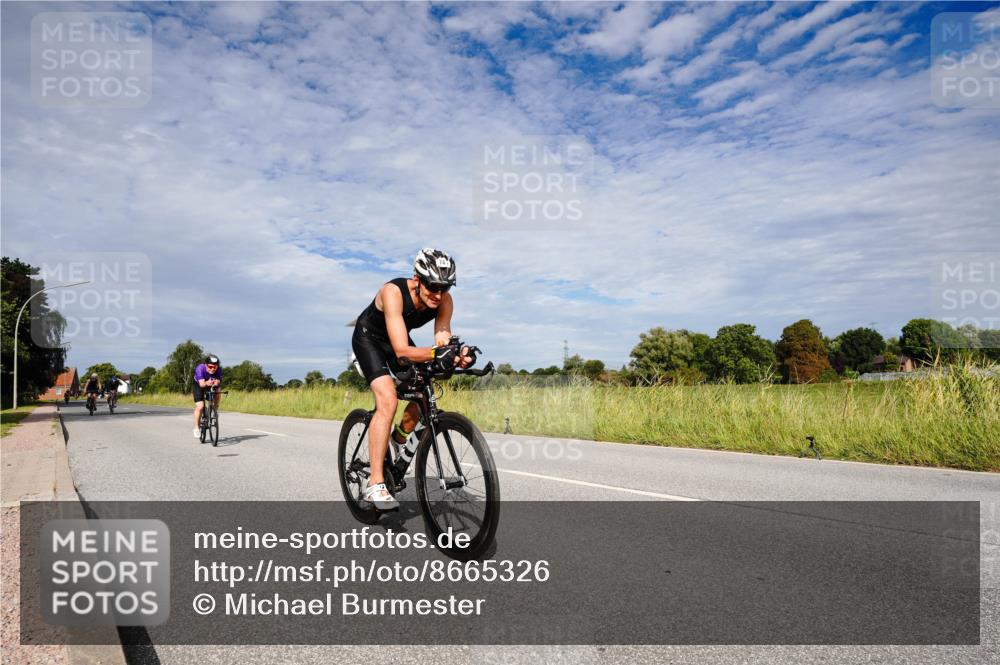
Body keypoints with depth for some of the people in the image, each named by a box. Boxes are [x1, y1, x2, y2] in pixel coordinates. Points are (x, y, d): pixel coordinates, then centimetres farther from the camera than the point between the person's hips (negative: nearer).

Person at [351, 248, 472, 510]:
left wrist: (456, 355, -50)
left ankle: (397, 442, 23)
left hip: (398, 340, 6)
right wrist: (436, 353, -60)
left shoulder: (444, 300, -23)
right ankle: (375, 484, -20)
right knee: (388, 400, -24)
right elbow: (402, 351, -44)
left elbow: (442, 341, -28)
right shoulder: (393, 291, -38)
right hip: (369, 338, -6)